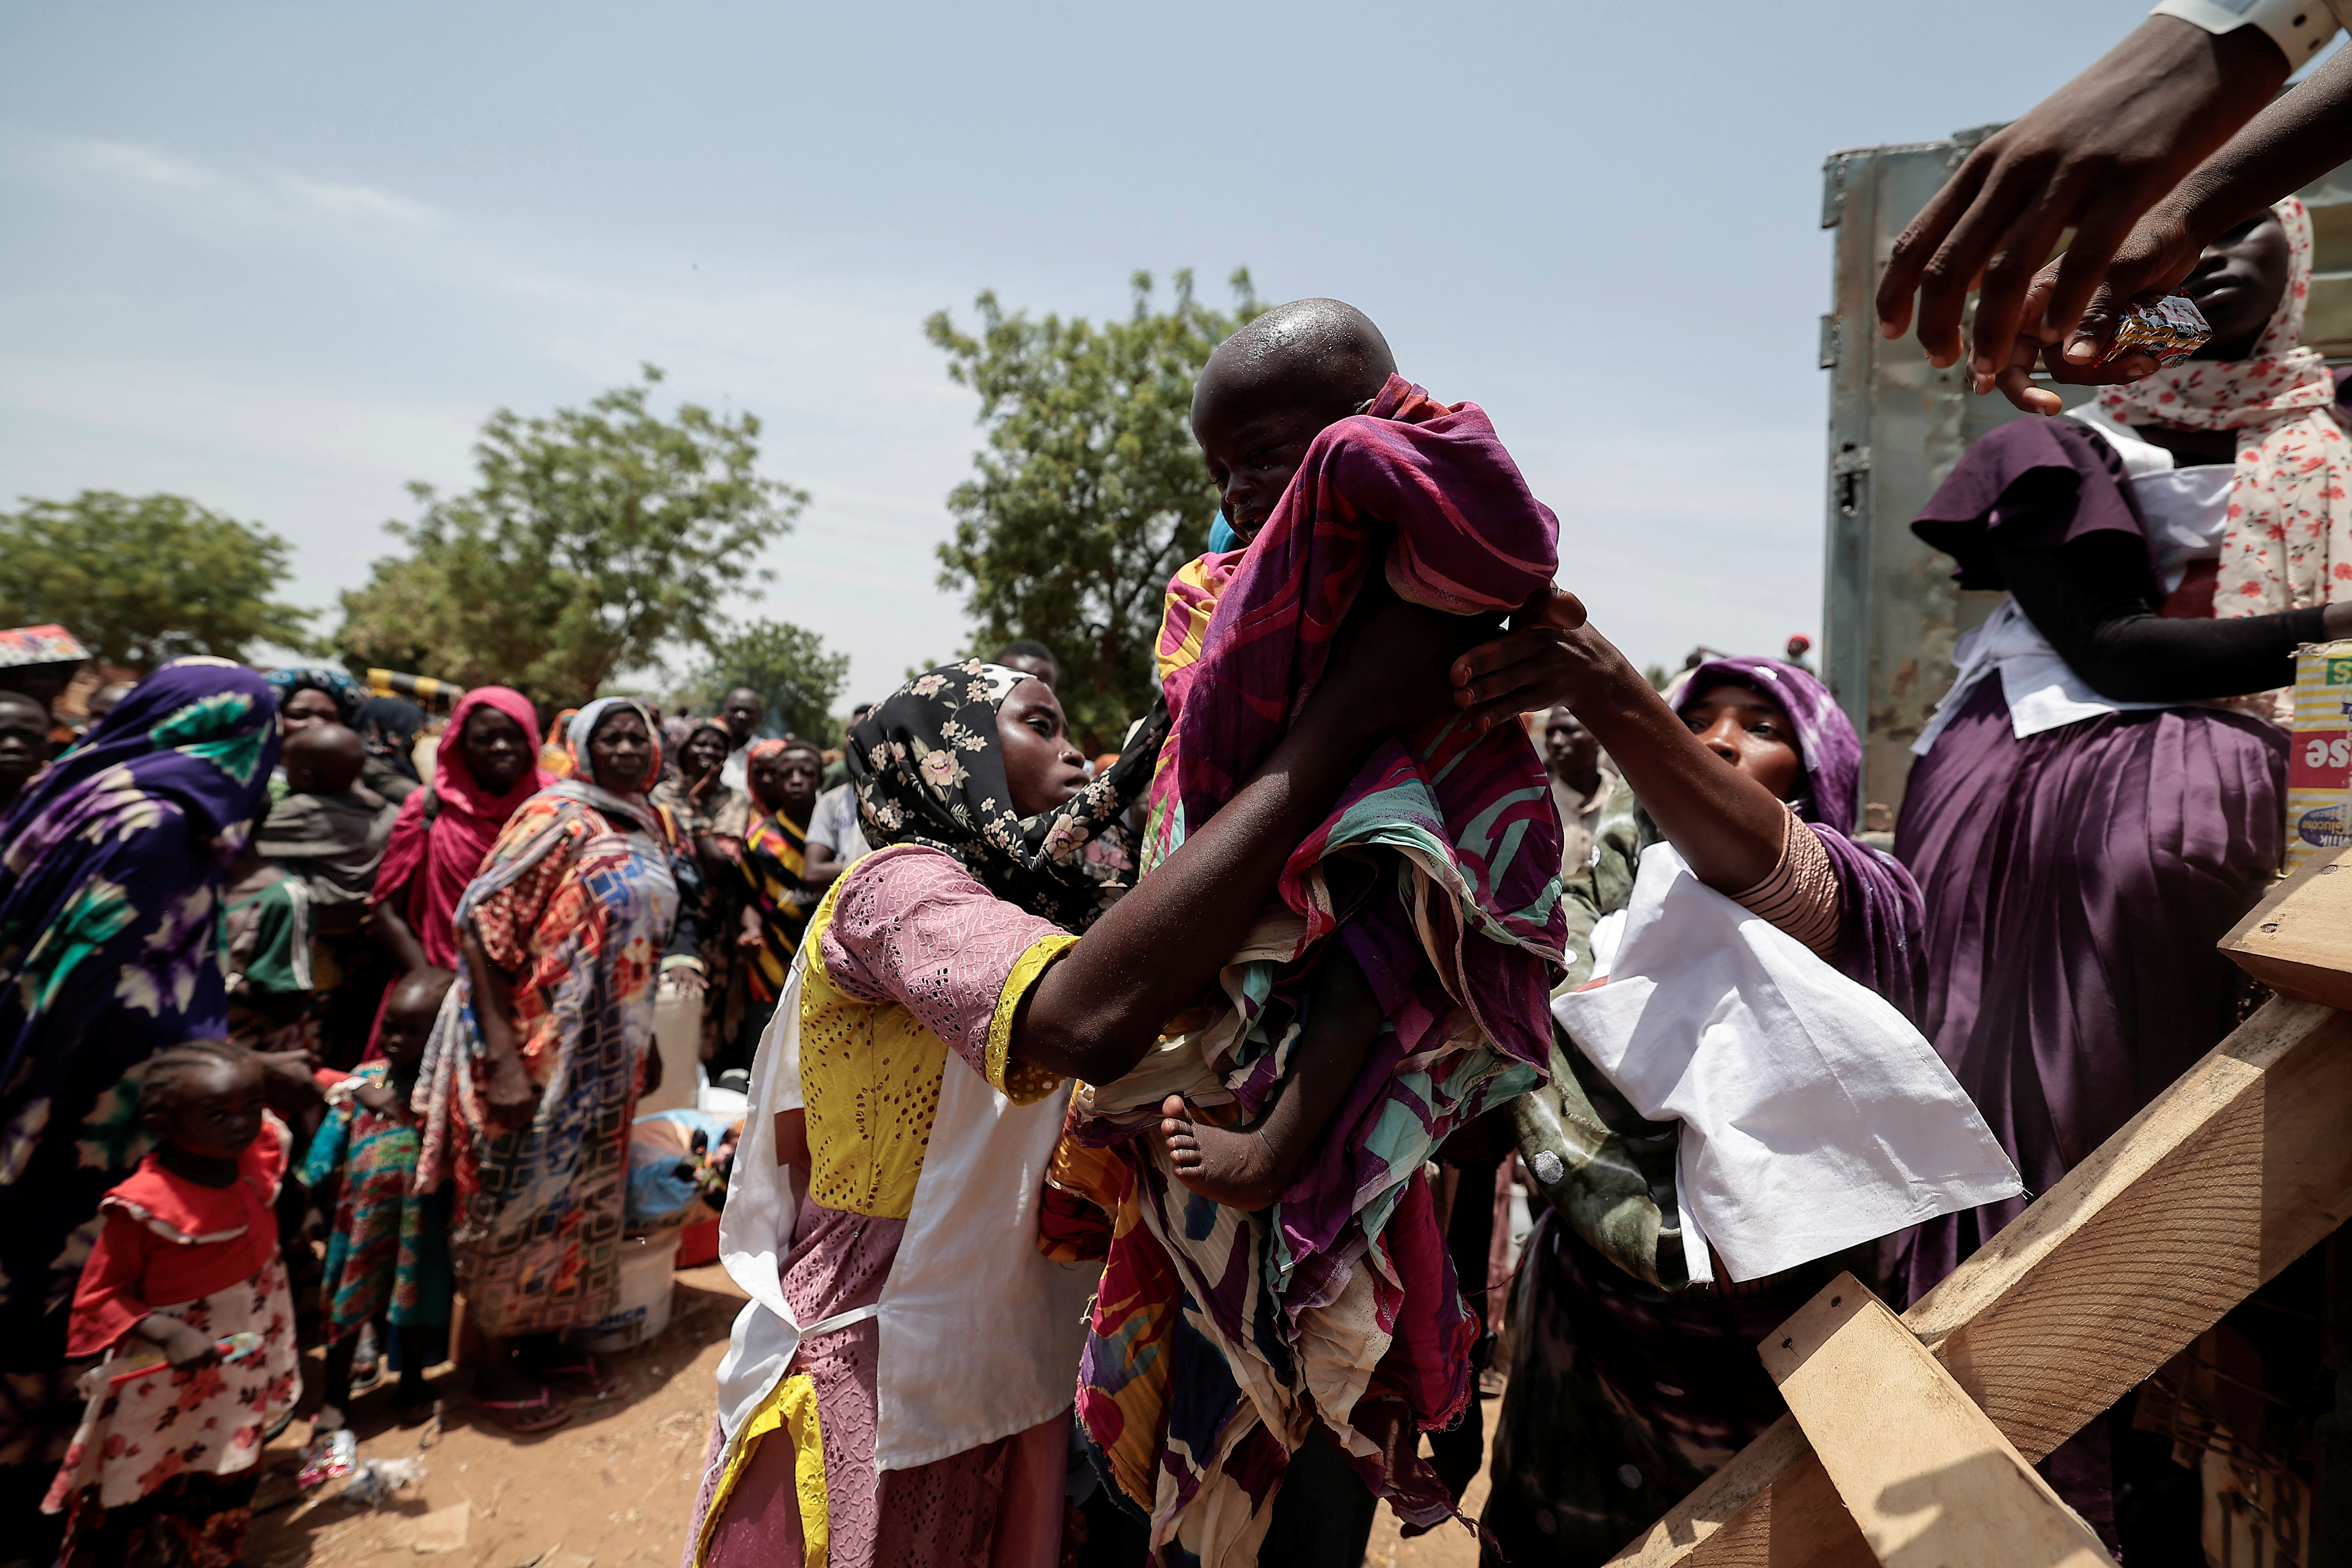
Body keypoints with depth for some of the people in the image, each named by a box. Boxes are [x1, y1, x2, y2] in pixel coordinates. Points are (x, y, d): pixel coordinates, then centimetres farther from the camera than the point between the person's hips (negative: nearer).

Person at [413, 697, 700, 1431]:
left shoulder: (653, 827, 6)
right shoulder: (559, 817, -15)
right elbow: (481, 921, -20)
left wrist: (647, 1042, 16)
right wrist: (502, 1060, -23)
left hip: (608, 1054, 7)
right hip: (540, 1047, -7)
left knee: (584, 1194, 17)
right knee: (521, 1196, 5)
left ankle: (541, 1338, 36)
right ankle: (496, 1365, 24)